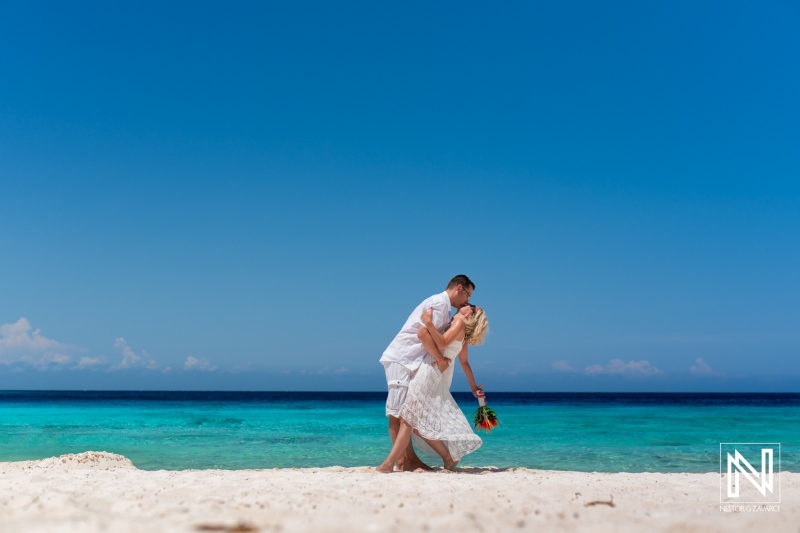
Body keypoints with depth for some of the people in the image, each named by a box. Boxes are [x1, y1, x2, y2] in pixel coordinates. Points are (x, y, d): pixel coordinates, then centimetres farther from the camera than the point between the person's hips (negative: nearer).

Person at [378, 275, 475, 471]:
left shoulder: (445, 307, 20)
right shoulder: (440, 302, -11)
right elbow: (423, 332, -22)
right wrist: (440, 359, -16)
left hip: (411, 362, 10)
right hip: (401, 359, -10)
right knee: (397, 411, -8)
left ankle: (410, 459, 13)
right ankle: (401, 461, -7)